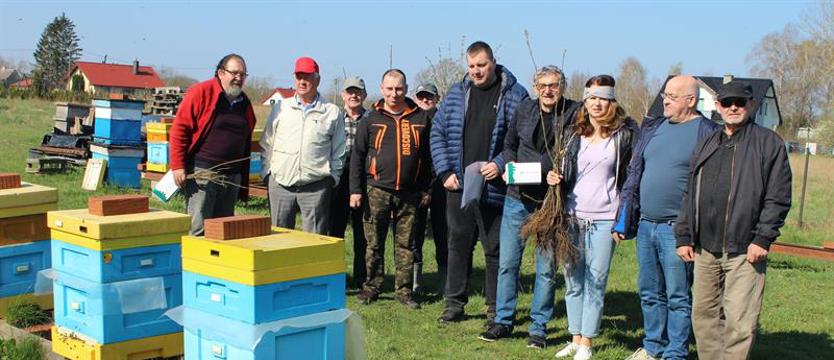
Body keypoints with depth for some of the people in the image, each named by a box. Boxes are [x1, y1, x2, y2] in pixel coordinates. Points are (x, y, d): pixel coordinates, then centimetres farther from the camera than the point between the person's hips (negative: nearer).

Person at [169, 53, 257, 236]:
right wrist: (178, 166, -13)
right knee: (198, 229, -7)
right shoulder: (200, 93, -5)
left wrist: (244, 184, 17)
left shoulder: (245, 103, 14)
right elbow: (179, 130, -7)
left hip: (232, 177, 6)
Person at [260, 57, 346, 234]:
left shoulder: (333, 112, 5)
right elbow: (266, 145, 12)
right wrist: (267, 172, 6)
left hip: (316, 186, -2)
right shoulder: (280, 108, 9)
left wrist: (333, 177, 3)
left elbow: (338, 152, 9)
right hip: (280, 184, 2)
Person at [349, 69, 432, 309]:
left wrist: (426, 189, 8)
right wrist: (356, 190, -2)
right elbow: (357, 156, 4)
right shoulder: (372, 119, 4)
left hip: (409, 193, 1)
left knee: (406, 244, 6)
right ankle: (372, 287, 17)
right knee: (374, 243, 5)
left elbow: (428, 156, 11)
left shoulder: (420, 118, 7)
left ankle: (404, 290, 14)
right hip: (377, 190, -1)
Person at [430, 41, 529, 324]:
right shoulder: (456, 94, 8)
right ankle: (455, 303, 23)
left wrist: (501, 164, -18)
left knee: (495, 249, 5)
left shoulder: (515, 95, -2)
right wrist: (445, 171, 0)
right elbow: (437, 133, 10)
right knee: (458, 245, 11)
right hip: (459, 185, 3)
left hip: (495, 189, -3)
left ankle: (495, 308, 17)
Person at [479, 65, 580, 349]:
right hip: (518, 198, 3)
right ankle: (503, 320, 22)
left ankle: (538, 327, 18)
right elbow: (509, 145, 17)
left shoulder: (574, 113, -6)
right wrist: (510, 164, -2)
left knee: (547, 268, 5)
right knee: (507, 262, 7)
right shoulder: (524, 109, 4)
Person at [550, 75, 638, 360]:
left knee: (595, 282, -1)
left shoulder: (625, 134, -1)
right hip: (572, 216, 4)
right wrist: (555, 179, -4)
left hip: (603, 219, -4)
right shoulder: (573, 133, 10)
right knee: (572, 281, 9)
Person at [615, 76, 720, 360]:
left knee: (677, 297, 2)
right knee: (649, 293, 15)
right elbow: (634, 174, 17)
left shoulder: (706, 133, -6)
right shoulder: (653, 128, 13)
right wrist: (623, 219, 14)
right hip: (645, 225, 6)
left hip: (677, 229, -6)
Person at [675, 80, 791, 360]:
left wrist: (763, 239, -12)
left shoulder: (768, 143, 0)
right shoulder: (706, 145, 16)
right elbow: (690, 196, 18)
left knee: (739, 322, -6)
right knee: (704, 315, 10)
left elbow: (778, 198, -5)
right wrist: (684, 236, 11)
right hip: (705, 249, 5)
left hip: (745, 251, -5)